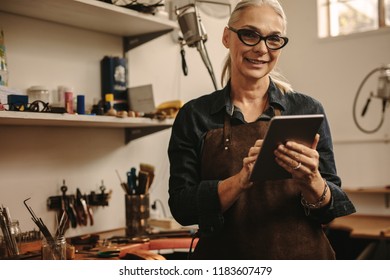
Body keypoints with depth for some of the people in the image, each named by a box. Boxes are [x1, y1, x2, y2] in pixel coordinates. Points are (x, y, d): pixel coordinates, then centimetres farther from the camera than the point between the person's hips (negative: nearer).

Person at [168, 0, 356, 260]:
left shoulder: (308, 110, -4)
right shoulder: (194, 115, -5)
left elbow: (330, 210, -3)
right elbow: (181, 207, -10)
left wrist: (311, 183, -24)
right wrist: (241, 180, -26)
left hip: (302, 254, 1)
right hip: (226, 255, 0)